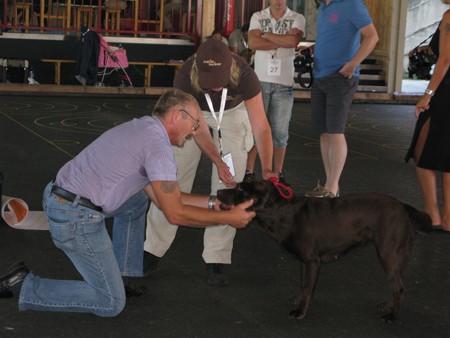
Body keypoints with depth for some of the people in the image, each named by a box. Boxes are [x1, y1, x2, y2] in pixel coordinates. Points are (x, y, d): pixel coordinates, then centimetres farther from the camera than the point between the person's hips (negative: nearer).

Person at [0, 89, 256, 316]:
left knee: (138, 200, 28)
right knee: (111, 303, -1)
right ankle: (24, 287, 0)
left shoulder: (143, 128, 16)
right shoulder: (158, 145, -13)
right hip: (76, 218, -10)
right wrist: (228, 218, -1)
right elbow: (175, 214, -10)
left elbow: (162, 198, 20)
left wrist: (212, 202, 17)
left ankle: (124, 276, 27)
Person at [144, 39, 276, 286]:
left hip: (234, 112, 0)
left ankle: (216, 260, 0)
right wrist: (218, 162, -42)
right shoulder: (185, 77, -37)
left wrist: (266, 170, -50)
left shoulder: (244, 75, -38)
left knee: (227, 187, -8)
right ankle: (153, 250, 9)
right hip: (195, 112, 0)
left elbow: (261, 127, -36)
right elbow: (199, 129, -28)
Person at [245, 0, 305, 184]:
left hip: (284, 83, 0)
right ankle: (249, 172, 7)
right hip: (260, 80, 0)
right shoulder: (258, 17, 7)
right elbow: (253, 43, -9)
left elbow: (293, 40, -17)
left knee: (280, 131, 4)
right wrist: (282, 42, -10)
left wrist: (267, 34, -7)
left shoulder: (297, 19, 3)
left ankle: (278, 174, 14)